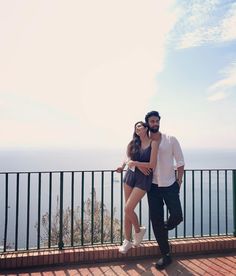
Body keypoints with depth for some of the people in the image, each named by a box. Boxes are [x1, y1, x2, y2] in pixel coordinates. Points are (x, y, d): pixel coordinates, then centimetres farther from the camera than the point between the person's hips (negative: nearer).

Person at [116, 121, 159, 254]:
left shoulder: (153, 143, -8)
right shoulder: (134, 143, 7)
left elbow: (152, 165, -14)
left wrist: (135, 163, -12)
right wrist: (123, 166, 5)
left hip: (143, 179, -5)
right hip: (130, 176, 5)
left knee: (128, 209, -10)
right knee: (128, 210, 7)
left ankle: (138, 230, 20)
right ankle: (127, 241, 23)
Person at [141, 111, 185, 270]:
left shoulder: (171, 140, -1)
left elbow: (180, 162, 1)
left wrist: (179, 181, -3)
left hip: (170, 186, -1)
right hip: (153, 186, 1)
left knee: (177, 217, -7)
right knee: (156, 220, 2)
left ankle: (164, 229, 31)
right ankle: (166, 255, 18)